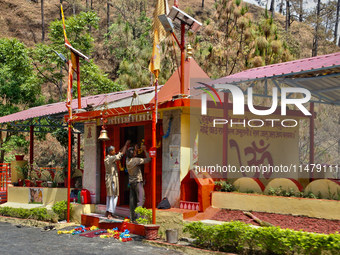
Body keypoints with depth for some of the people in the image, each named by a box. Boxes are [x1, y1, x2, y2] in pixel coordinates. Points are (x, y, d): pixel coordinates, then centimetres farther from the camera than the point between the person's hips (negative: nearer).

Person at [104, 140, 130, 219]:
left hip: (108, 179, 9)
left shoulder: (107, 158, 10)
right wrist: (126, 145, 0)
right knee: (113, 196, -6)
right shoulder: (111, 158, -16)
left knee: (109, 196, 15)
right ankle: (110, 214, -7)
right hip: (112, 179, -9)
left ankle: (107, 212, 20)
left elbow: (119, 153, 21)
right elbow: (122, 153, -12)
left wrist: (124, 146, 21)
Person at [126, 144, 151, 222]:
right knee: (141, 199, -5)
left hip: (131, 183, 7)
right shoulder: (136, 160, -15)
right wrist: (145, 150, -2)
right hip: (138, 182, -7)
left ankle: (132, 218, 7)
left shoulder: (127, 160, 5)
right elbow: (148, 159, -10)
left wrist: (135, 148, 24)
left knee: (132, 201, 7)